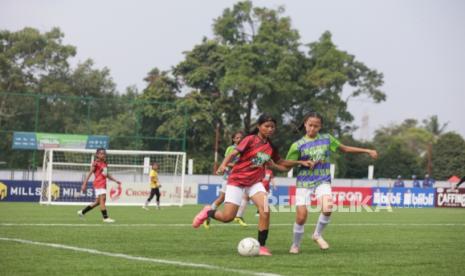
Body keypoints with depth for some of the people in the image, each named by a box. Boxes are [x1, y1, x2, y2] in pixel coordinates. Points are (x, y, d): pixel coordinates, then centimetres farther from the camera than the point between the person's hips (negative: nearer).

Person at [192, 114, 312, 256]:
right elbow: (233, 153, -16)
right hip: (237, 180, -4)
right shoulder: (250, 140, -11)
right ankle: (208, 212, 24)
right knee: (228, 217, -9)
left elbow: (280, 163, 20)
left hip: (255, 182, 4)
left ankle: (262, 246, -9)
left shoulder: (270, 146, 6)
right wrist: (223, 165, -34)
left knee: (265, 211, -19)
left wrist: (299, 162, 12)